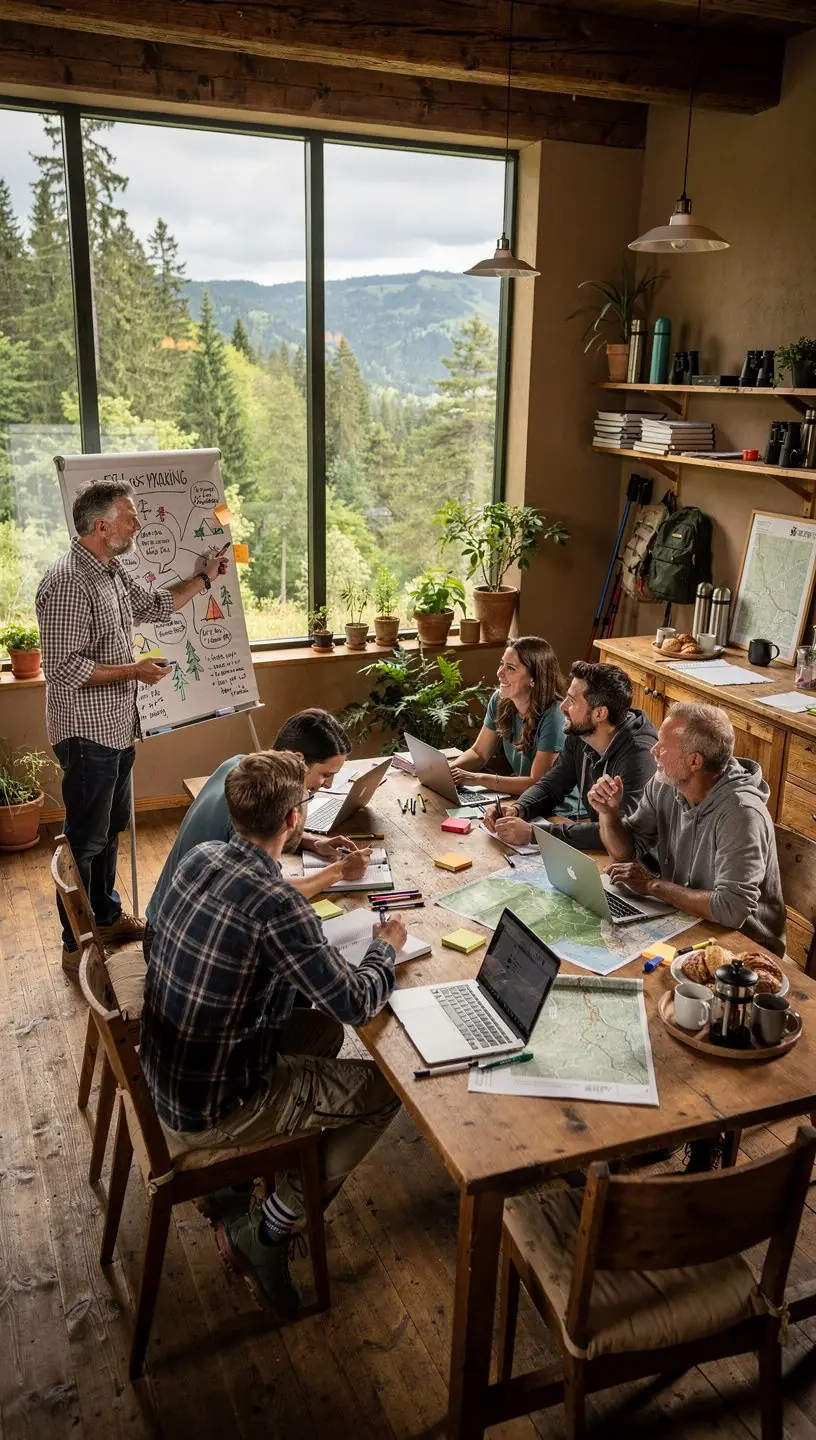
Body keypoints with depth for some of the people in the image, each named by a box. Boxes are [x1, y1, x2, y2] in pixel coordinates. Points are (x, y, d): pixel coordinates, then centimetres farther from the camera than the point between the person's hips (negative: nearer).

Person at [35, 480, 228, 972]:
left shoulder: (112, 572, 8)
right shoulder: (68, 581, -23)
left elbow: (156, 604, 27)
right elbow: (63, 669, -26)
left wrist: (204, 578, 23)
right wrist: (134, 671, -21)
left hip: (117, 728, 10)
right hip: (87, 734, -10)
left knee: (111, 828, 22)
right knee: (85, 840, 1)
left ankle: (107, 916, 38)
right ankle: (76, 946, 15)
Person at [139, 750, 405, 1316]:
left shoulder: (201, 857, -6)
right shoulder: (276, 907, -30)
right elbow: (358, 1004, -23)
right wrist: (386, 947, -4)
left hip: (165, 1068, 8)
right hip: (207, 1112, -8)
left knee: (321, 1029, 22)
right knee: (384, 1088, 4)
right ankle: (267, 1231, 13)